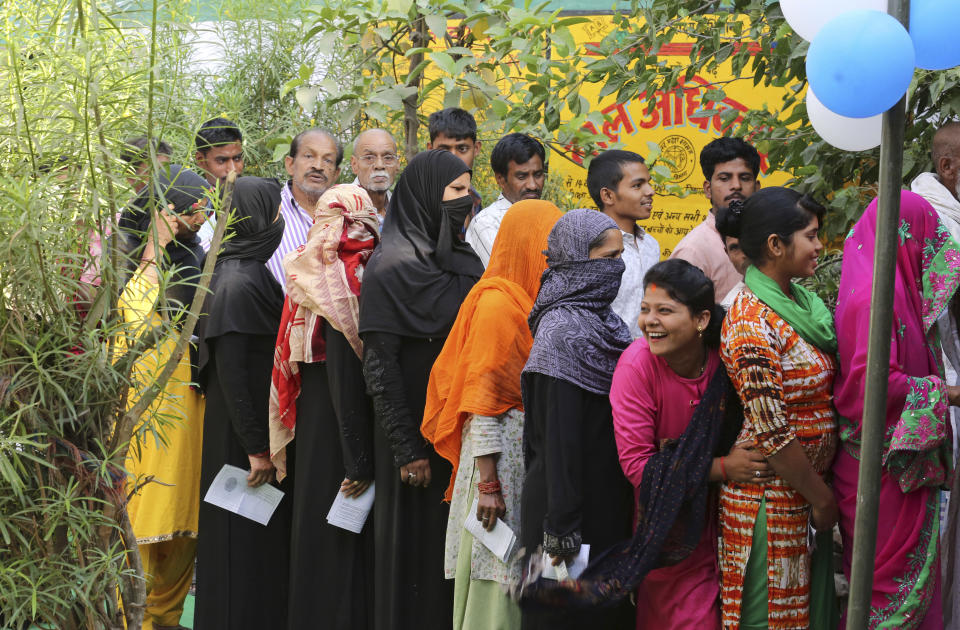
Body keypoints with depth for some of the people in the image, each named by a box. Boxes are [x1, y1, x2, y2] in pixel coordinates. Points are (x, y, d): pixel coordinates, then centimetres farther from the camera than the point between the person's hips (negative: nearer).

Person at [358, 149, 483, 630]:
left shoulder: (463, 261, 11)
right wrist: (406, 448, -17)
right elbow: (379, 365, -14)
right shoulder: (390, 267, -10)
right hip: (418, 432, -6)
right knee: (416, 547, 0)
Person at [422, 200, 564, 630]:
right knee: (497, 581, -5)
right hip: (503, 454, -8)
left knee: (525, 580, 8)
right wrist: (488, 482, -19)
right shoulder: (498, 303, -11)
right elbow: (483, 400, -15)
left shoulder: (537, 301, 14)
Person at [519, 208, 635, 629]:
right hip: (575, 500, -8)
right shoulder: (563, 333, -18)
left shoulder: (604, 322, 8)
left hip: (607, 498, 8)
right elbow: (559, 436, -21)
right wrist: (562, 529, -22)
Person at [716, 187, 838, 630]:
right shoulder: (752, 324, -21)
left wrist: (822, 489, 2)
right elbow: (772, 435, -22)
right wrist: (821, 497, -12)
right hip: (771, 496, -8)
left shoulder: (799, 303, 6)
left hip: (806, 487, 8)